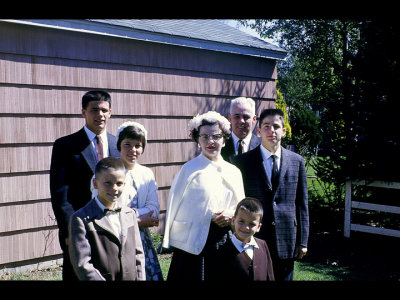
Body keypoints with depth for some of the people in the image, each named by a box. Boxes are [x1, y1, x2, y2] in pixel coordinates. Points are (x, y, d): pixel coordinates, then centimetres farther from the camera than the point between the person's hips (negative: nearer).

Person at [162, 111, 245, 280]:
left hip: (225, 241, 4)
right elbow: (175, 206, -2)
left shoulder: (234, 172, 9)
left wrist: (232, 214, -6)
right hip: (195, 244, -4)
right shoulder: (190, 169, -5)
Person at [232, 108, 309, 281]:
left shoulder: (296, 161, 6)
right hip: (253, 239, -2)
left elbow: (302, 204, 8)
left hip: (286, 241, 2)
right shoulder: (243, 161, -1)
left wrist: (302, 241, 5)